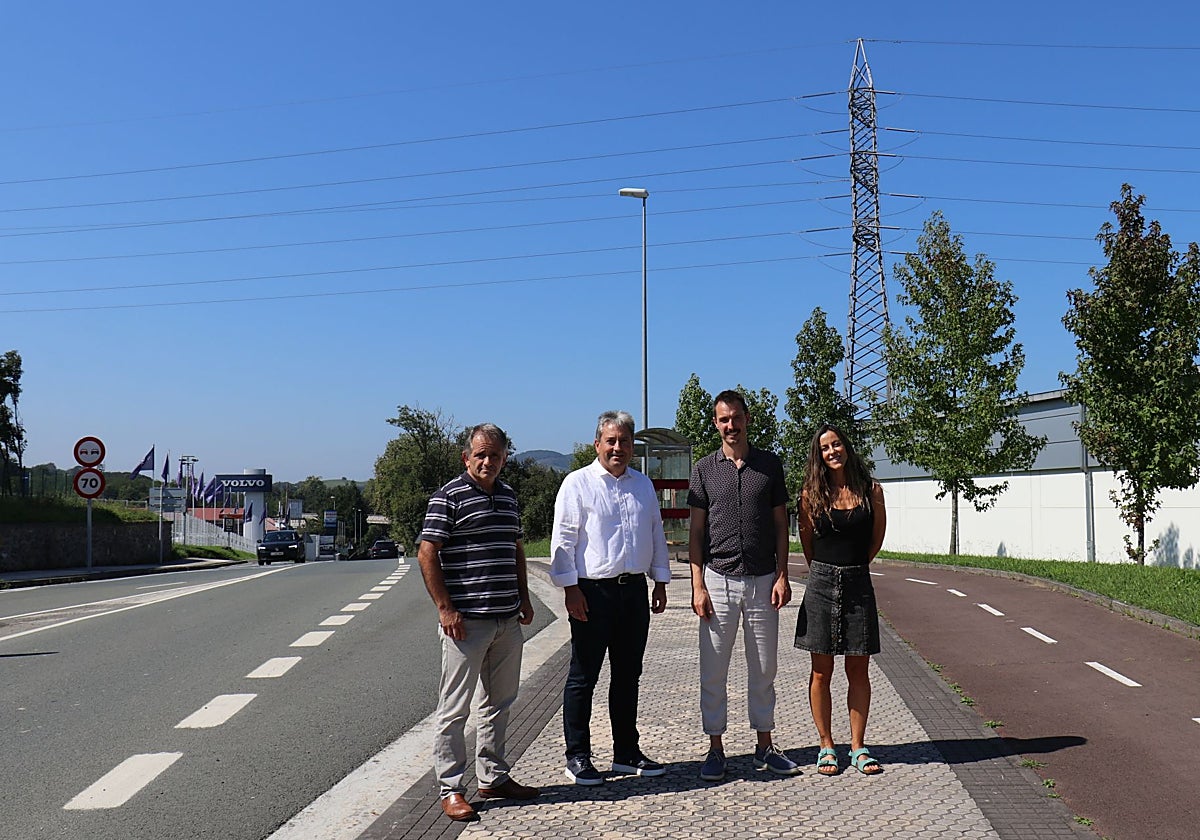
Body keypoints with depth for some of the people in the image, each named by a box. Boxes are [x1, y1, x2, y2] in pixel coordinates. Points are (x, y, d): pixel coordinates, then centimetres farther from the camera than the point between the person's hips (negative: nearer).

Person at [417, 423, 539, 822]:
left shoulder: (509, 496, 13)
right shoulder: (449, 497, -9)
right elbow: (426, 554, -11)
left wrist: (524, 599, 19)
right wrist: (445, 608, -15)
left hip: (508, 621, 8)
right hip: (466, 622, -7)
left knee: (499, 702, 16)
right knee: (455, 709, 0)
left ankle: (493, 777, 29)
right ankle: (450, 789, 9)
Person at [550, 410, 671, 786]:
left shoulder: (644, 485, 15)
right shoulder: (577, 483, -3)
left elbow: (656, 535, 21)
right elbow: (563, 539, -7)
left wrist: (660, 581, 16)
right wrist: (570, 588, -12)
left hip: (634, 589, 6)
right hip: (592, 591, -5)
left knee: (628, 676, 12)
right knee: (583, 677, 1)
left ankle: (626, 753, 23)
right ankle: (577, 757, 11)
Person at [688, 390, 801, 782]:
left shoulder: (770, 464, 6)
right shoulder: (704, 469, 3)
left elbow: (780, 524, 8)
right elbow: (696, 530, 2)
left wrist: (782, 576, -2)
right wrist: (698, 586, -5)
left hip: (762, 580, 1)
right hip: (719, 580, -1)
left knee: (764, 669, 10)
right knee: (713, 671, 2)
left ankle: (764, 746, 22)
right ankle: (716, 749, 13)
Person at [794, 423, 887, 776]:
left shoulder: (870, 490, 1)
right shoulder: (812, 493, -1)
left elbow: (877, 538, 13)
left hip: (858, 584, 1)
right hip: (821, 584, -1)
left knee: (858, 671, 6)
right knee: (821, 672, 4)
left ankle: (858, 747, 16)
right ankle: (826, 747, 14)